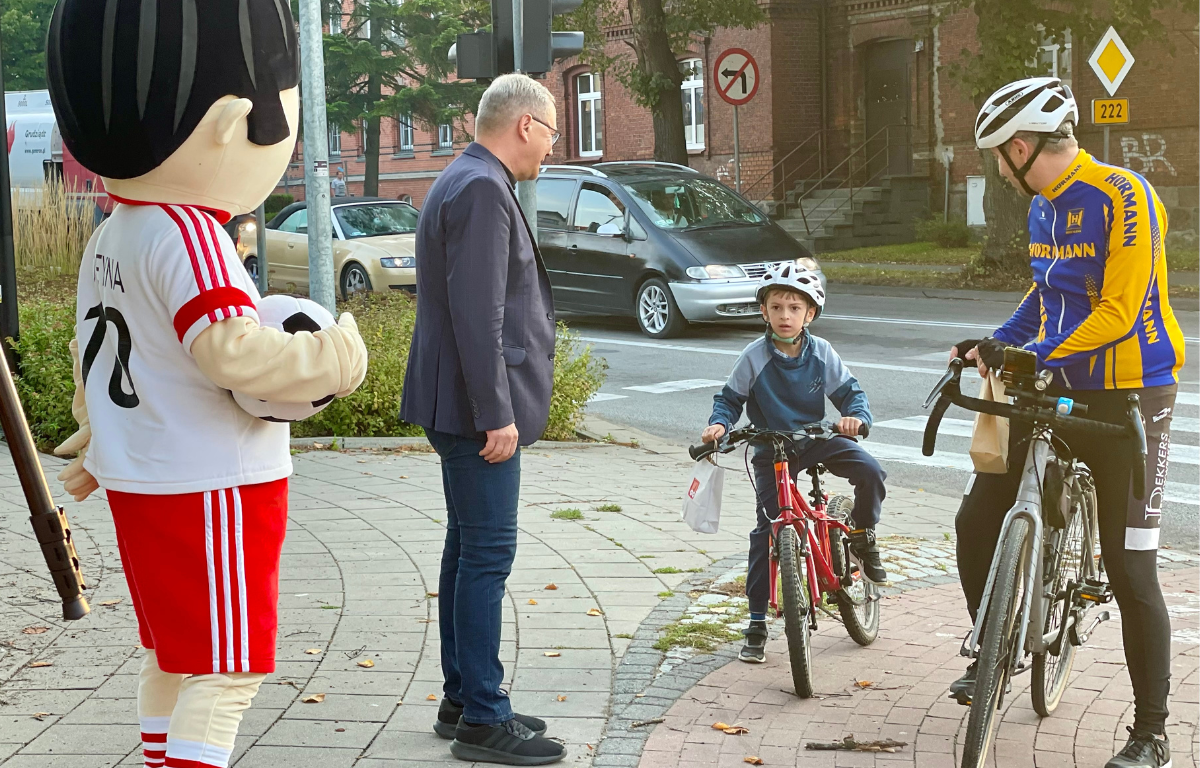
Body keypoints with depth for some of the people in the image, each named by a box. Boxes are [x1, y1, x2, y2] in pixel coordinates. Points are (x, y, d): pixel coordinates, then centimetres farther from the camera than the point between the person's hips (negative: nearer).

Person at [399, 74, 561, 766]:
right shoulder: (483, 190, -17)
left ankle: (463, 701, 24)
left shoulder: (468, 183, 18)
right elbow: (476, 313, -23)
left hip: (470, 410, 11)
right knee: (488, 554, -7)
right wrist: (496, 415, -23)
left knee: (470, 548, 15)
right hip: (478, 407, -11)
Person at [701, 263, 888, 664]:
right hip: (771, 450, -1)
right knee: (767, 531, -6)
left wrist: (856, 416, -23)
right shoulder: (755, 357, -11)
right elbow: (730, 398, -1)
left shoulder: (821, 353, -6)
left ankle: (863, 538, 7)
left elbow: (849, 390, -1)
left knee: (871, 472, -24)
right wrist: (719, 424, -21)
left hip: (817, 438, 2)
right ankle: (757, 623, 4)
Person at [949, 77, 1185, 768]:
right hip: (1056, 393, 8)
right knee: (977, 522, 4)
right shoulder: (1044, 208, 10)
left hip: (1129, 398, -8)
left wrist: (1034, 357, -27)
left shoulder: (1123, 195, -17)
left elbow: (1118, 313, -22)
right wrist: (996, 343, 8)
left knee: (1130, 569, -6)